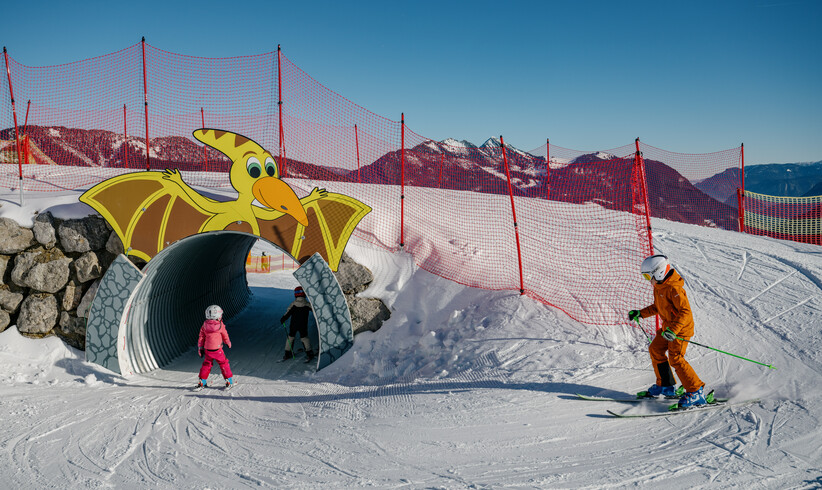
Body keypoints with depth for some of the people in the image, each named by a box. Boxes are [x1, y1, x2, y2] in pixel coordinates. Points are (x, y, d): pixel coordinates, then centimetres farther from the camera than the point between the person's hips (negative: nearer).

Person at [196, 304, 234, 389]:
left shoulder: (204, 325, 1)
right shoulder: (220, 325, -9)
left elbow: (201, 337, 6)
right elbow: (225, 337, 5)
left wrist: (200, 348, 15)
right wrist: (229, 343, 24)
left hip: (207, 350, 4)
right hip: (217, 349, -4)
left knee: (206, 365, 17)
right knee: (224, 364, 9)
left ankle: (202, 382, 16)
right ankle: (229, 381, 12)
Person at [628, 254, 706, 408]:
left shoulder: (674, 288, -25)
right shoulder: (659, 287, 7)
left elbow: (685, 311, -29)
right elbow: (657, 307, 21)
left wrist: (674, 329, -38)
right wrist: (640, 313, 14)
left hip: (681, 328, -10)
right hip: (668, 326, 10)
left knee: (676, 358, -14)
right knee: (655, 350, 12)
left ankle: (696, 393, -7)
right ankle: (665, 386, 24)